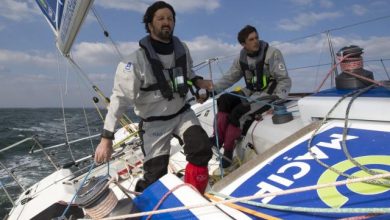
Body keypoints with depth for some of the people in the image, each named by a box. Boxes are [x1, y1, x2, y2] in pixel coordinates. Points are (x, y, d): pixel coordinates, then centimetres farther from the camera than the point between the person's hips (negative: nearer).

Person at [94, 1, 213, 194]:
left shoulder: (181, 48, -3)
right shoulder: (139, 59, -20)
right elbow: (120, 97, -24)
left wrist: (197, 81, 4)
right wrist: (107, 137, -28)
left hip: (182, 113, 4)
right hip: (154, 122, -4)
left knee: (202, 148, -18)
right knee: (156, 174, -8)